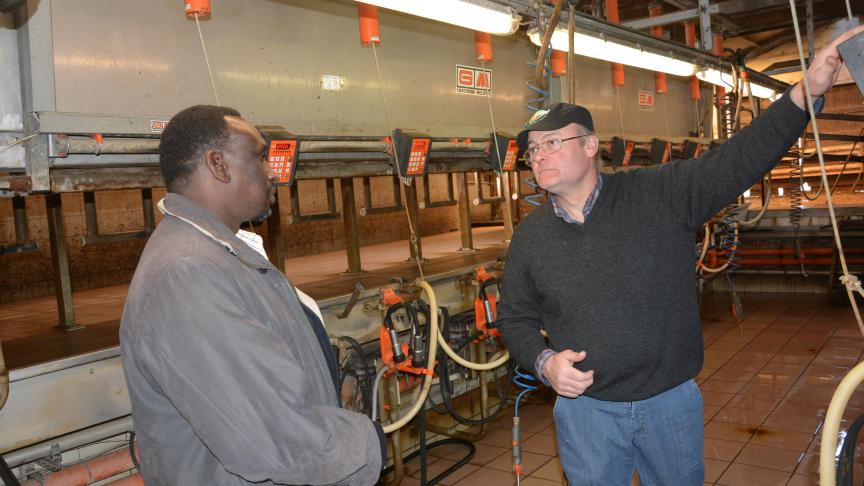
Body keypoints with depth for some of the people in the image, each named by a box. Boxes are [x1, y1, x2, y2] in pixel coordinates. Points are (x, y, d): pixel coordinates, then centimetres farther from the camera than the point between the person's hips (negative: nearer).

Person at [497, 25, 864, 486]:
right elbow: (515, 316, 4)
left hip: (671, 401, 0)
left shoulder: (659, 194, -8)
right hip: (585, 408, 0)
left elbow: (737, 160, -14)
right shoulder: (529, 236, -3)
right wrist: (544, 360, -13)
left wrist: (806, 91, -24)